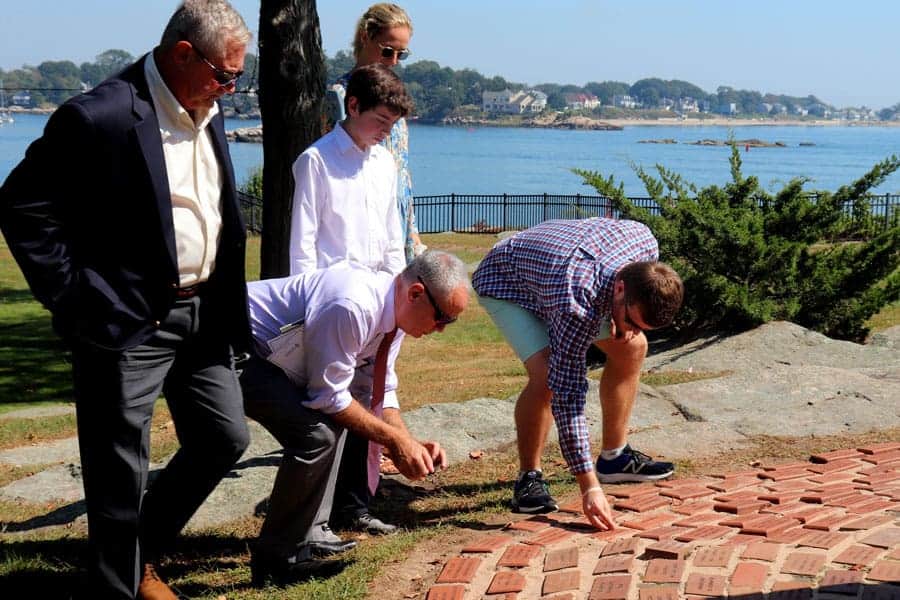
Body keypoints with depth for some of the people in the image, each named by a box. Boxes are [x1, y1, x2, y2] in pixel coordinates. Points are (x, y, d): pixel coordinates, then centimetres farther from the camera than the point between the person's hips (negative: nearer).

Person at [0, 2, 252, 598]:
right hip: (128, 323, -8)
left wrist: (226, 303, 14)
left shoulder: (207, 114, 8)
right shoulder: (100, 117, -17)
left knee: (225, 438, 14)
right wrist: (72, 298, -14)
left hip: (202, 315, 8)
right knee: (122, 474, 2)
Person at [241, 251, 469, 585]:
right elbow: (329, 394, -22)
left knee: (335, 418, 15)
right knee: (317, 433, -22)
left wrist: (410, 444, -2)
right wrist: (395, 441, -15)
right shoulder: (352, 307, -29)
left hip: (268, 353, 11)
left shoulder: (392, 308, 2)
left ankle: (310, 535, 18)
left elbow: (378, 391, 11)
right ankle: (276, 557, -8)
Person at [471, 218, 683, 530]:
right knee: (546, 374, -29)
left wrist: (625, 325, -13)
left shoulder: (646, 242, -27)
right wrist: (589, 487, -40)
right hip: (505, 280, -7)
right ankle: (528, 477, -10)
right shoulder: (577, 305, -44)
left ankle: (614, 457, 15)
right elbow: (568, 395, -40)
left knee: (632, 348, 2)